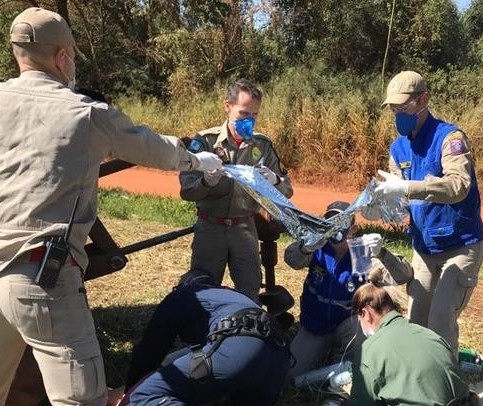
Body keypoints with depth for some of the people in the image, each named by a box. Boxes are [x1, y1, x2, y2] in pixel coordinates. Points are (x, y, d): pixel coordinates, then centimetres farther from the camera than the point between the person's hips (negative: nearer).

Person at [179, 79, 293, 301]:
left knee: (250, 294, 10)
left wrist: (274, 180, -20)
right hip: (209, 228, -1)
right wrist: (206, 182, -30)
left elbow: (286, 191, 2)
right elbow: (186, 190, -9)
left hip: (245, 229, 2)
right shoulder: (205, 140, -7)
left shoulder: (262, 145, 0)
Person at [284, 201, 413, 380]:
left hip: (348, 327, -1)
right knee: (292, 373, -8)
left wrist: (382, 254, -51)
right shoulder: (318, 249, -13)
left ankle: (339, 364, -1)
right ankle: (326, 352, 23)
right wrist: (305, 247, -58)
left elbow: (404, 276, -30)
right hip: (314, 326, 1)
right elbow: (291, 258, -33)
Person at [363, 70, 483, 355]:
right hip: (424, 249, 7)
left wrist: (406, 188, -42)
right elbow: (400, 196, 5)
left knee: (441, 321, -10)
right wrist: (378, 207, -17)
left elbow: (459, 185, -34)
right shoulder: (399, 147, 4)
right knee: (415, 322, 15)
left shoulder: (450, 137, -18)